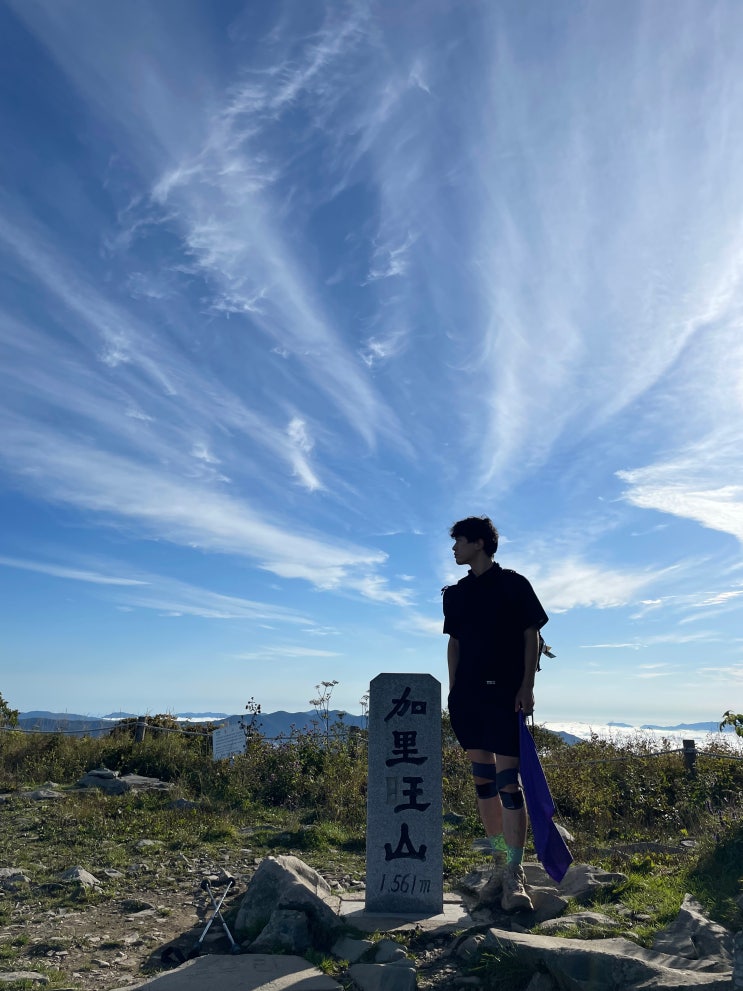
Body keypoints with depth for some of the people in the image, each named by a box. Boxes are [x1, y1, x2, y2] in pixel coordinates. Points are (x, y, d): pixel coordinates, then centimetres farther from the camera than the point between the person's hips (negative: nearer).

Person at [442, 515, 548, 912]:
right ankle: (499, 859, 24)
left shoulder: (513, 584, -1)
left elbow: (532, 636, -2)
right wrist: (453, 690, 9)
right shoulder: (456, 593, 14)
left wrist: (527, 687, -10)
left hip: (505, 694, -5)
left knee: (508, 780, -9)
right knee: (483, 779, 11)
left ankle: (514, 877, -6)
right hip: (468, 696, 6)